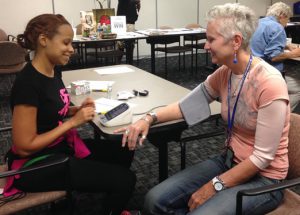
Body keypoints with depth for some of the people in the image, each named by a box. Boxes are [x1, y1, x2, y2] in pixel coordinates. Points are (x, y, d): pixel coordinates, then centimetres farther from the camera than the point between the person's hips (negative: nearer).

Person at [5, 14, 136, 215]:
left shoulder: (54, 71, 2)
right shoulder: (28, 83, -25)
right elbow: (24, 146, -24)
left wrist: (77, 110, -2)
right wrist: (73, 121, -21)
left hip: (62, 146, 9)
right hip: (36, 164, -9)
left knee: (123, 152, 12)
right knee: (125, 180, -12)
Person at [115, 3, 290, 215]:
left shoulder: (270, 84, -25)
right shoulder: (224, 73, -2)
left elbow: (263, 157, -22)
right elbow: (189, 103, 7)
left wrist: (214, 186, -18)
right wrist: (149, 118, -8)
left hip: (263, 177, -6)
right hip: (229, 162, 6)